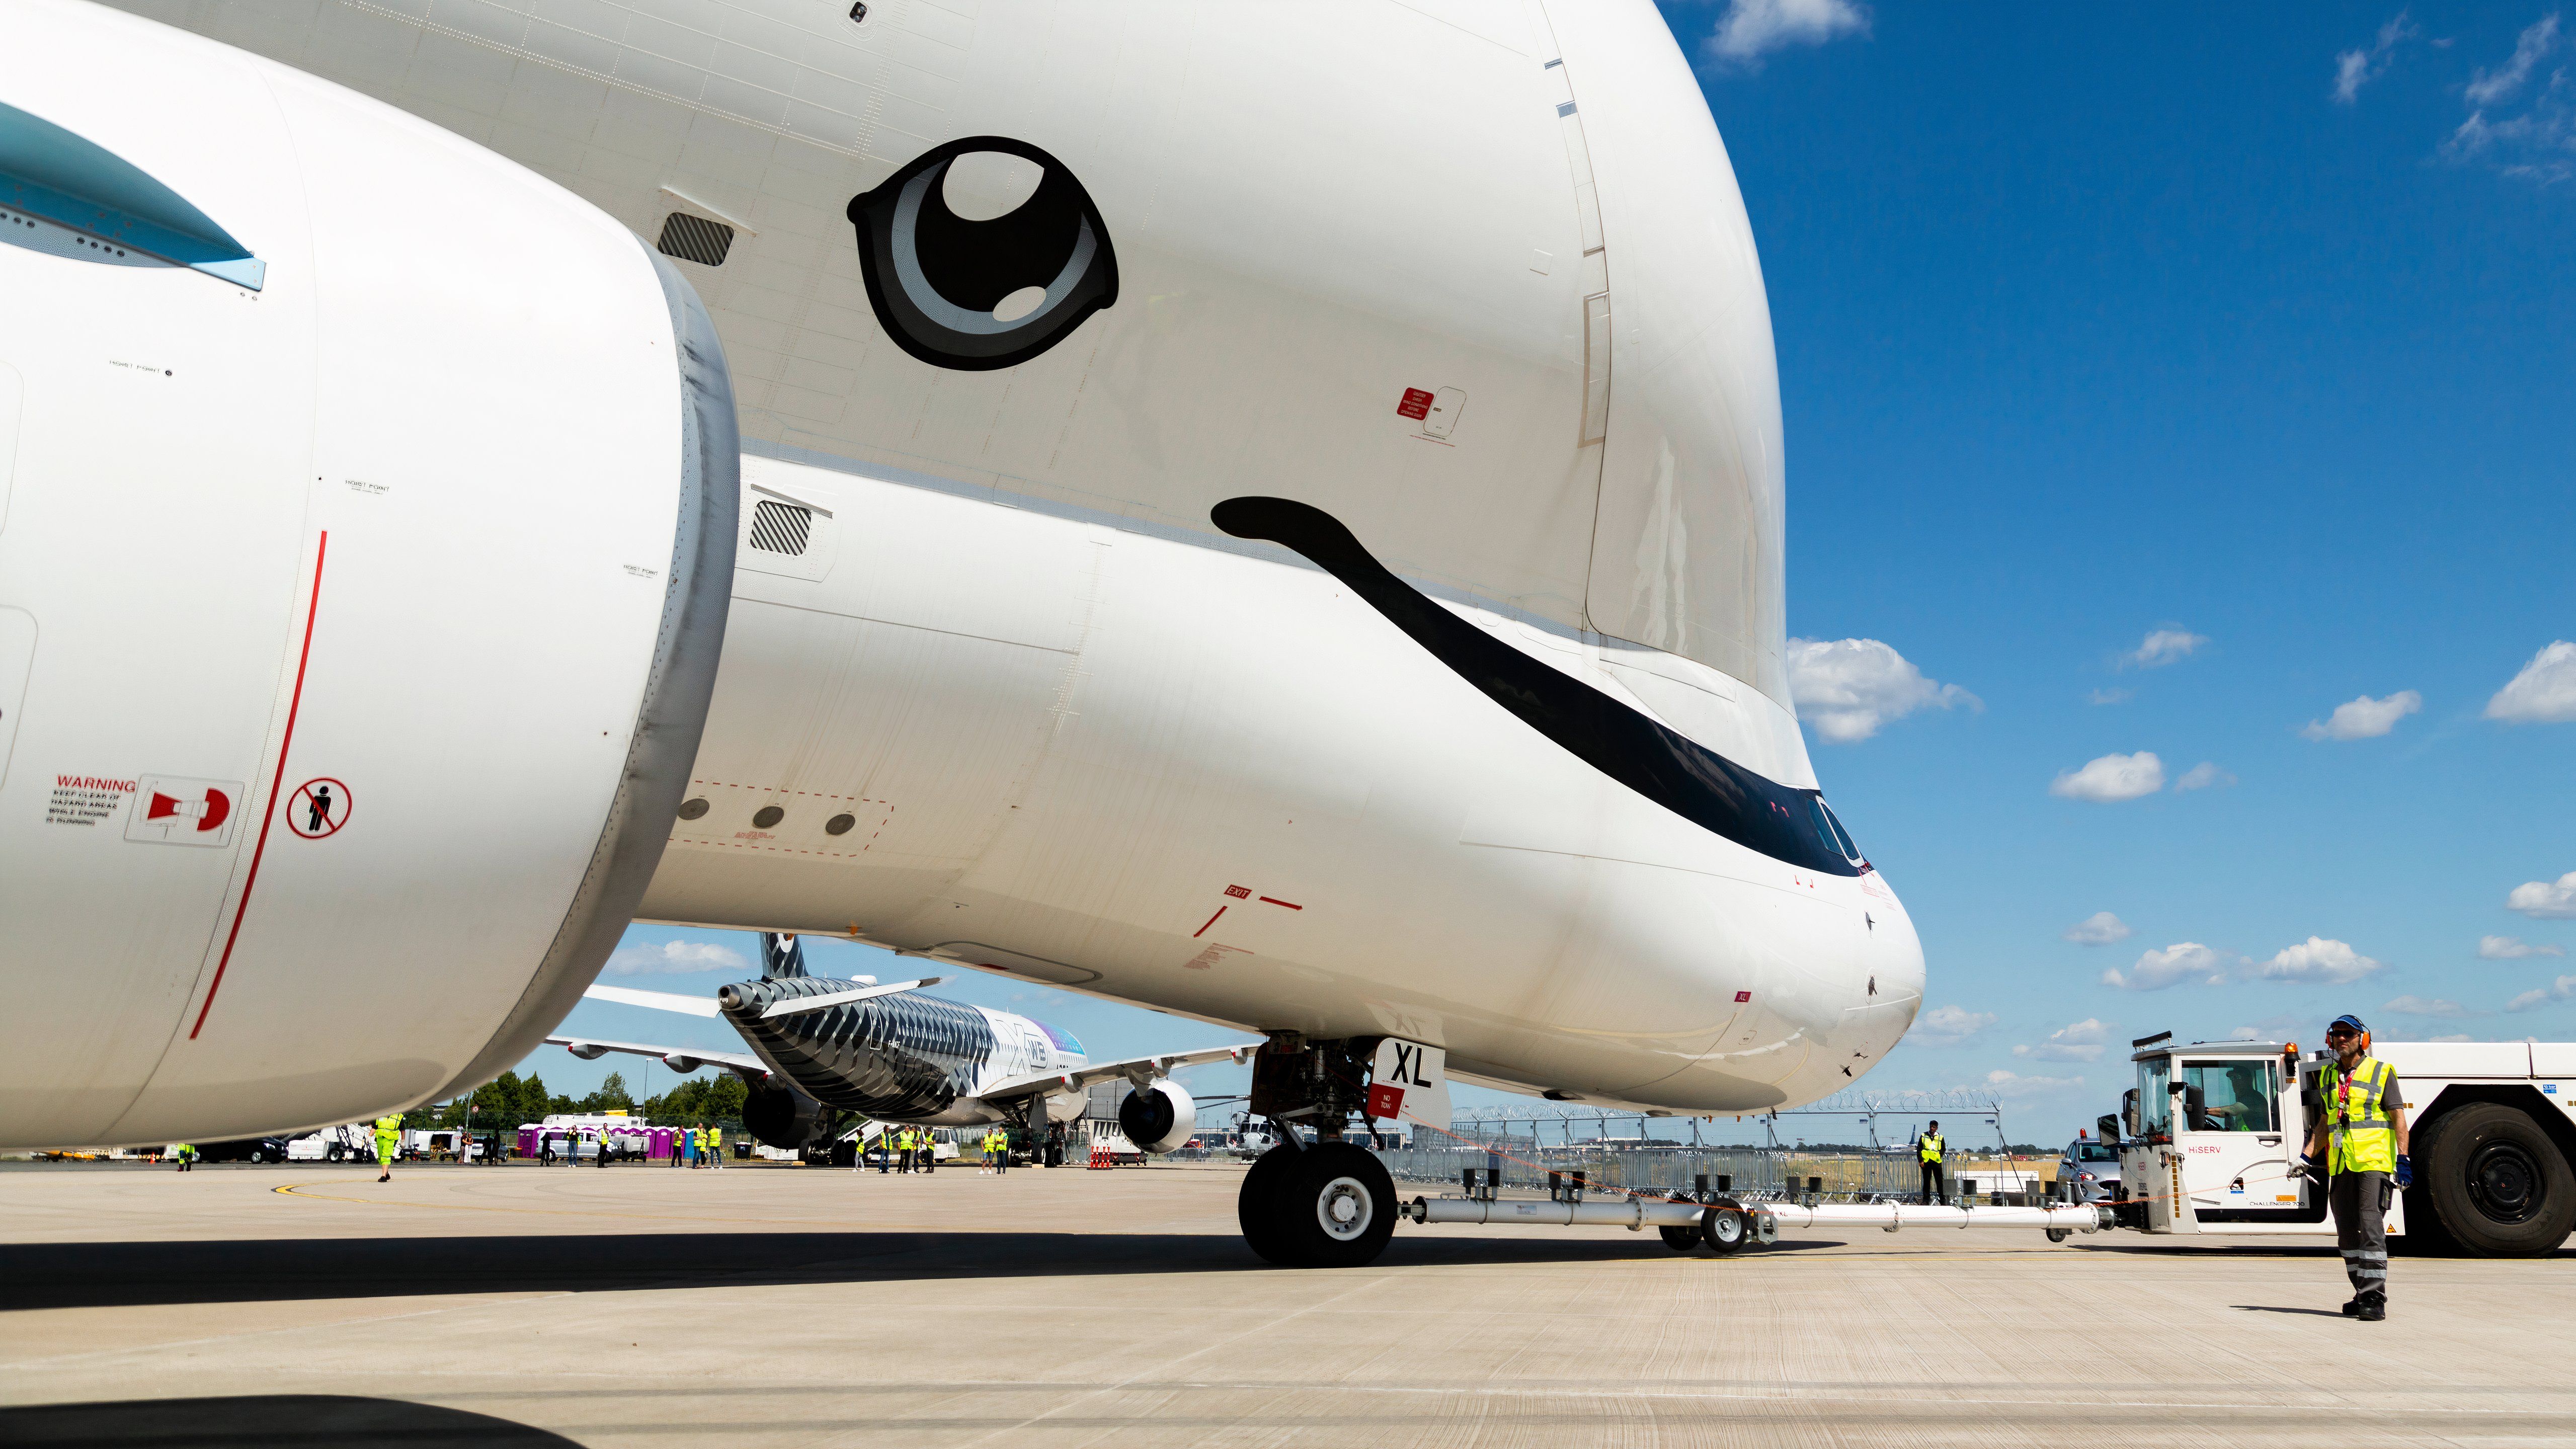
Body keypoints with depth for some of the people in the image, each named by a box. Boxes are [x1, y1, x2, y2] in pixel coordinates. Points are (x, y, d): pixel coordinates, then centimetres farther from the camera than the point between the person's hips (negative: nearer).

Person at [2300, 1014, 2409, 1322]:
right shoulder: (2328, 1076, 15)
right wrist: (2307, 1158, 14)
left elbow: (2399, 1118, -3)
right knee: (2347, 1233, 7)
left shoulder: (2381, 1073, 0)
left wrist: (2403, 1158, -11)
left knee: (2370, 1228, -13)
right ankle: (2363, 1296, 15)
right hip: (2340, 1166, 6)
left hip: (2374, 1163, -6)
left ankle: (2375, 1299, -12)